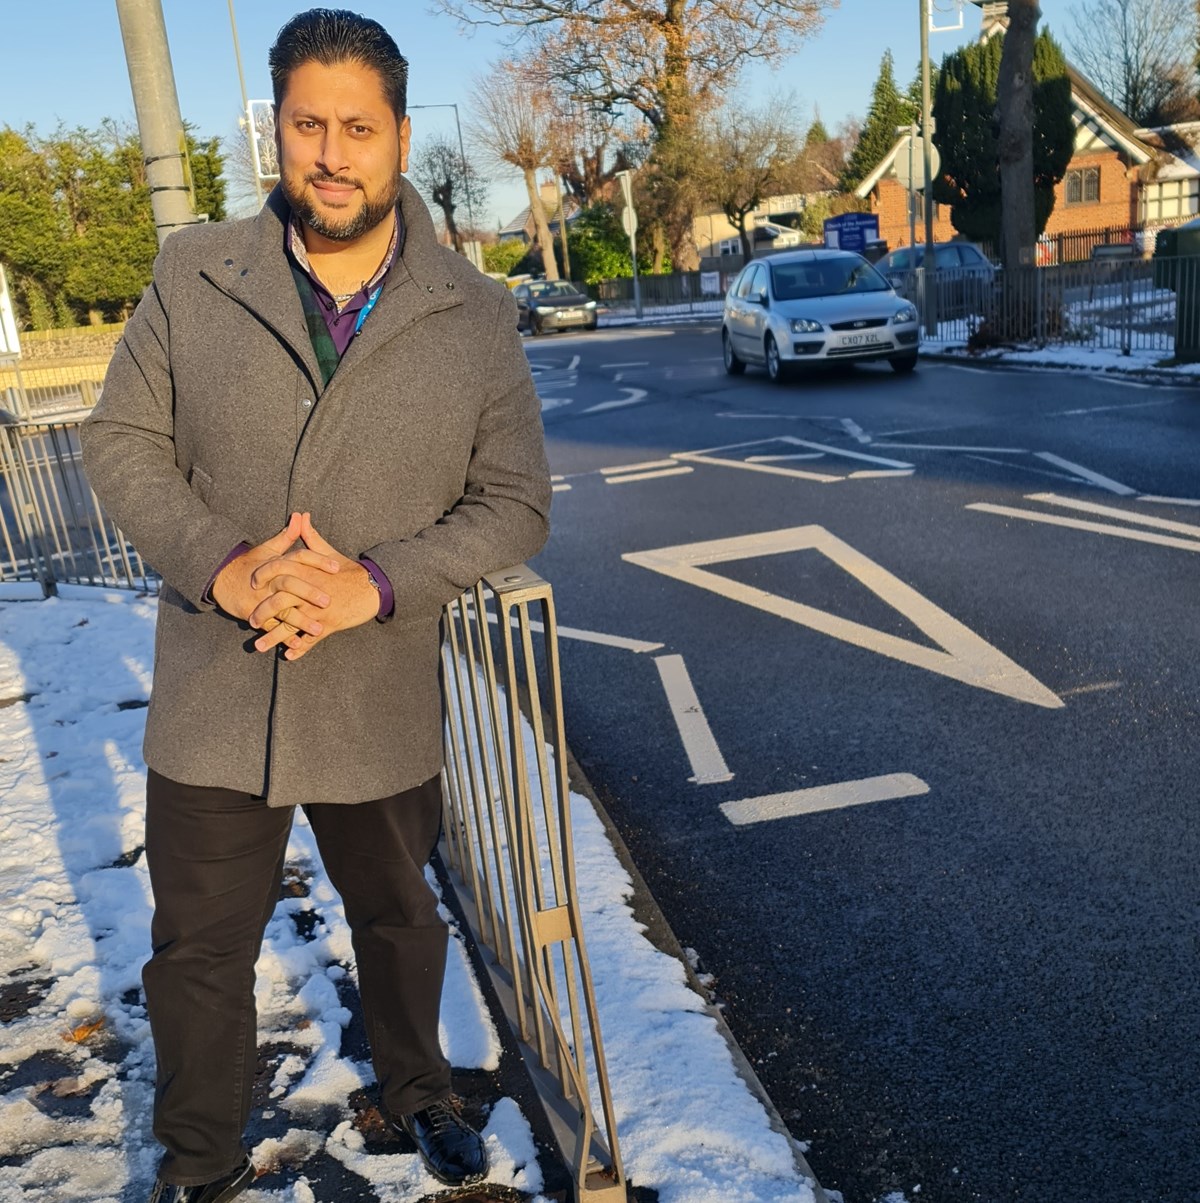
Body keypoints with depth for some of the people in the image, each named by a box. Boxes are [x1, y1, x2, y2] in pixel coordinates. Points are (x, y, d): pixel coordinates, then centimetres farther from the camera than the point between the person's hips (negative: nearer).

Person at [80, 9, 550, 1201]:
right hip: (210, 699, 0)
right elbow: (120, 441, 1)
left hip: (384, 703, 0)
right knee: (198, 951, 15)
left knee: (401, 922, 23)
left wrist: (375, 585, -20)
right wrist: (219, 567, -17)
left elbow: (514, 504, -5)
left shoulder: (475, 316, -5)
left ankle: (417, 1091, 53)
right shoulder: (192, 277, -3)